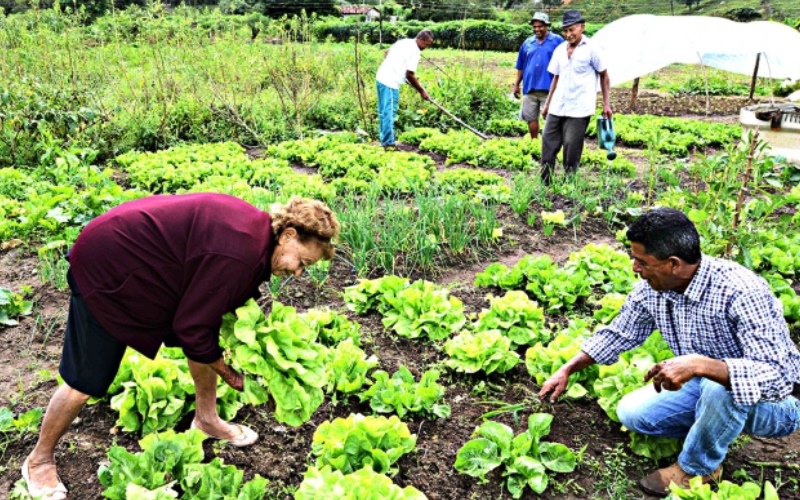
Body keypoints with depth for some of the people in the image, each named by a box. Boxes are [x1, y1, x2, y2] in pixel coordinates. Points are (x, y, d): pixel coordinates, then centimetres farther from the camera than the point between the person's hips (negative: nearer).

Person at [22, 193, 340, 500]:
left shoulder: (256, 229, -3)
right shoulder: (237, 253, -33)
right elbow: (192, 328, -25)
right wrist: (228, 372, -10)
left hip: (139, 252, 9)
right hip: (106, 268, -9)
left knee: (209, 337, 11)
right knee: (85, 383, 3)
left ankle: (206, 418, 32)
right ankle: (40, 460, 28)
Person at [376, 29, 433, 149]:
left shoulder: (403, 41, 13)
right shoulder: (414, 51, -13)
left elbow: (388, 52, 25)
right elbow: (410, 75, -14)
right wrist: (422, 91, -6)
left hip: (381, 78, 9)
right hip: (391, 83, -9)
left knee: (383, 112, 13)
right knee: (389, 113, -6)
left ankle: (385, 139, 20)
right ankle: (389, 143, -5)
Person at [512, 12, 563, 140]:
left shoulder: (557, 41, 0)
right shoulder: (527, 43, 12)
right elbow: (521, 67, 16)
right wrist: (516, 84, 13)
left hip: (549, 88, -4)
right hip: (529, 88, 4)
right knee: (531, 118, 11)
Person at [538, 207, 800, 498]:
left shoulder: (740, 291, -34)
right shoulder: (652, 288, -13)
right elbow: (618, 334, 3)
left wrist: (698, 365, -52)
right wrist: (567, 370, 0)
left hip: (771, 403, -6)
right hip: (707, 387, 6)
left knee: (721, 389, -38)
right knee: (631, 413, -5)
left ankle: (696, 468, -9)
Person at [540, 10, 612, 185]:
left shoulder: (592, 49, -4)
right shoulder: (559, 50, 10)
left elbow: (604, 76, 1)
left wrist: (606, 104, -3)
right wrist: (547, 103, 15)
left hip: (578, 110, -5)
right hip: (557, 107, 5)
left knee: (571, 149, -1)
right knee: (548, 143, 4)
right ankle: (545, 183, 11)